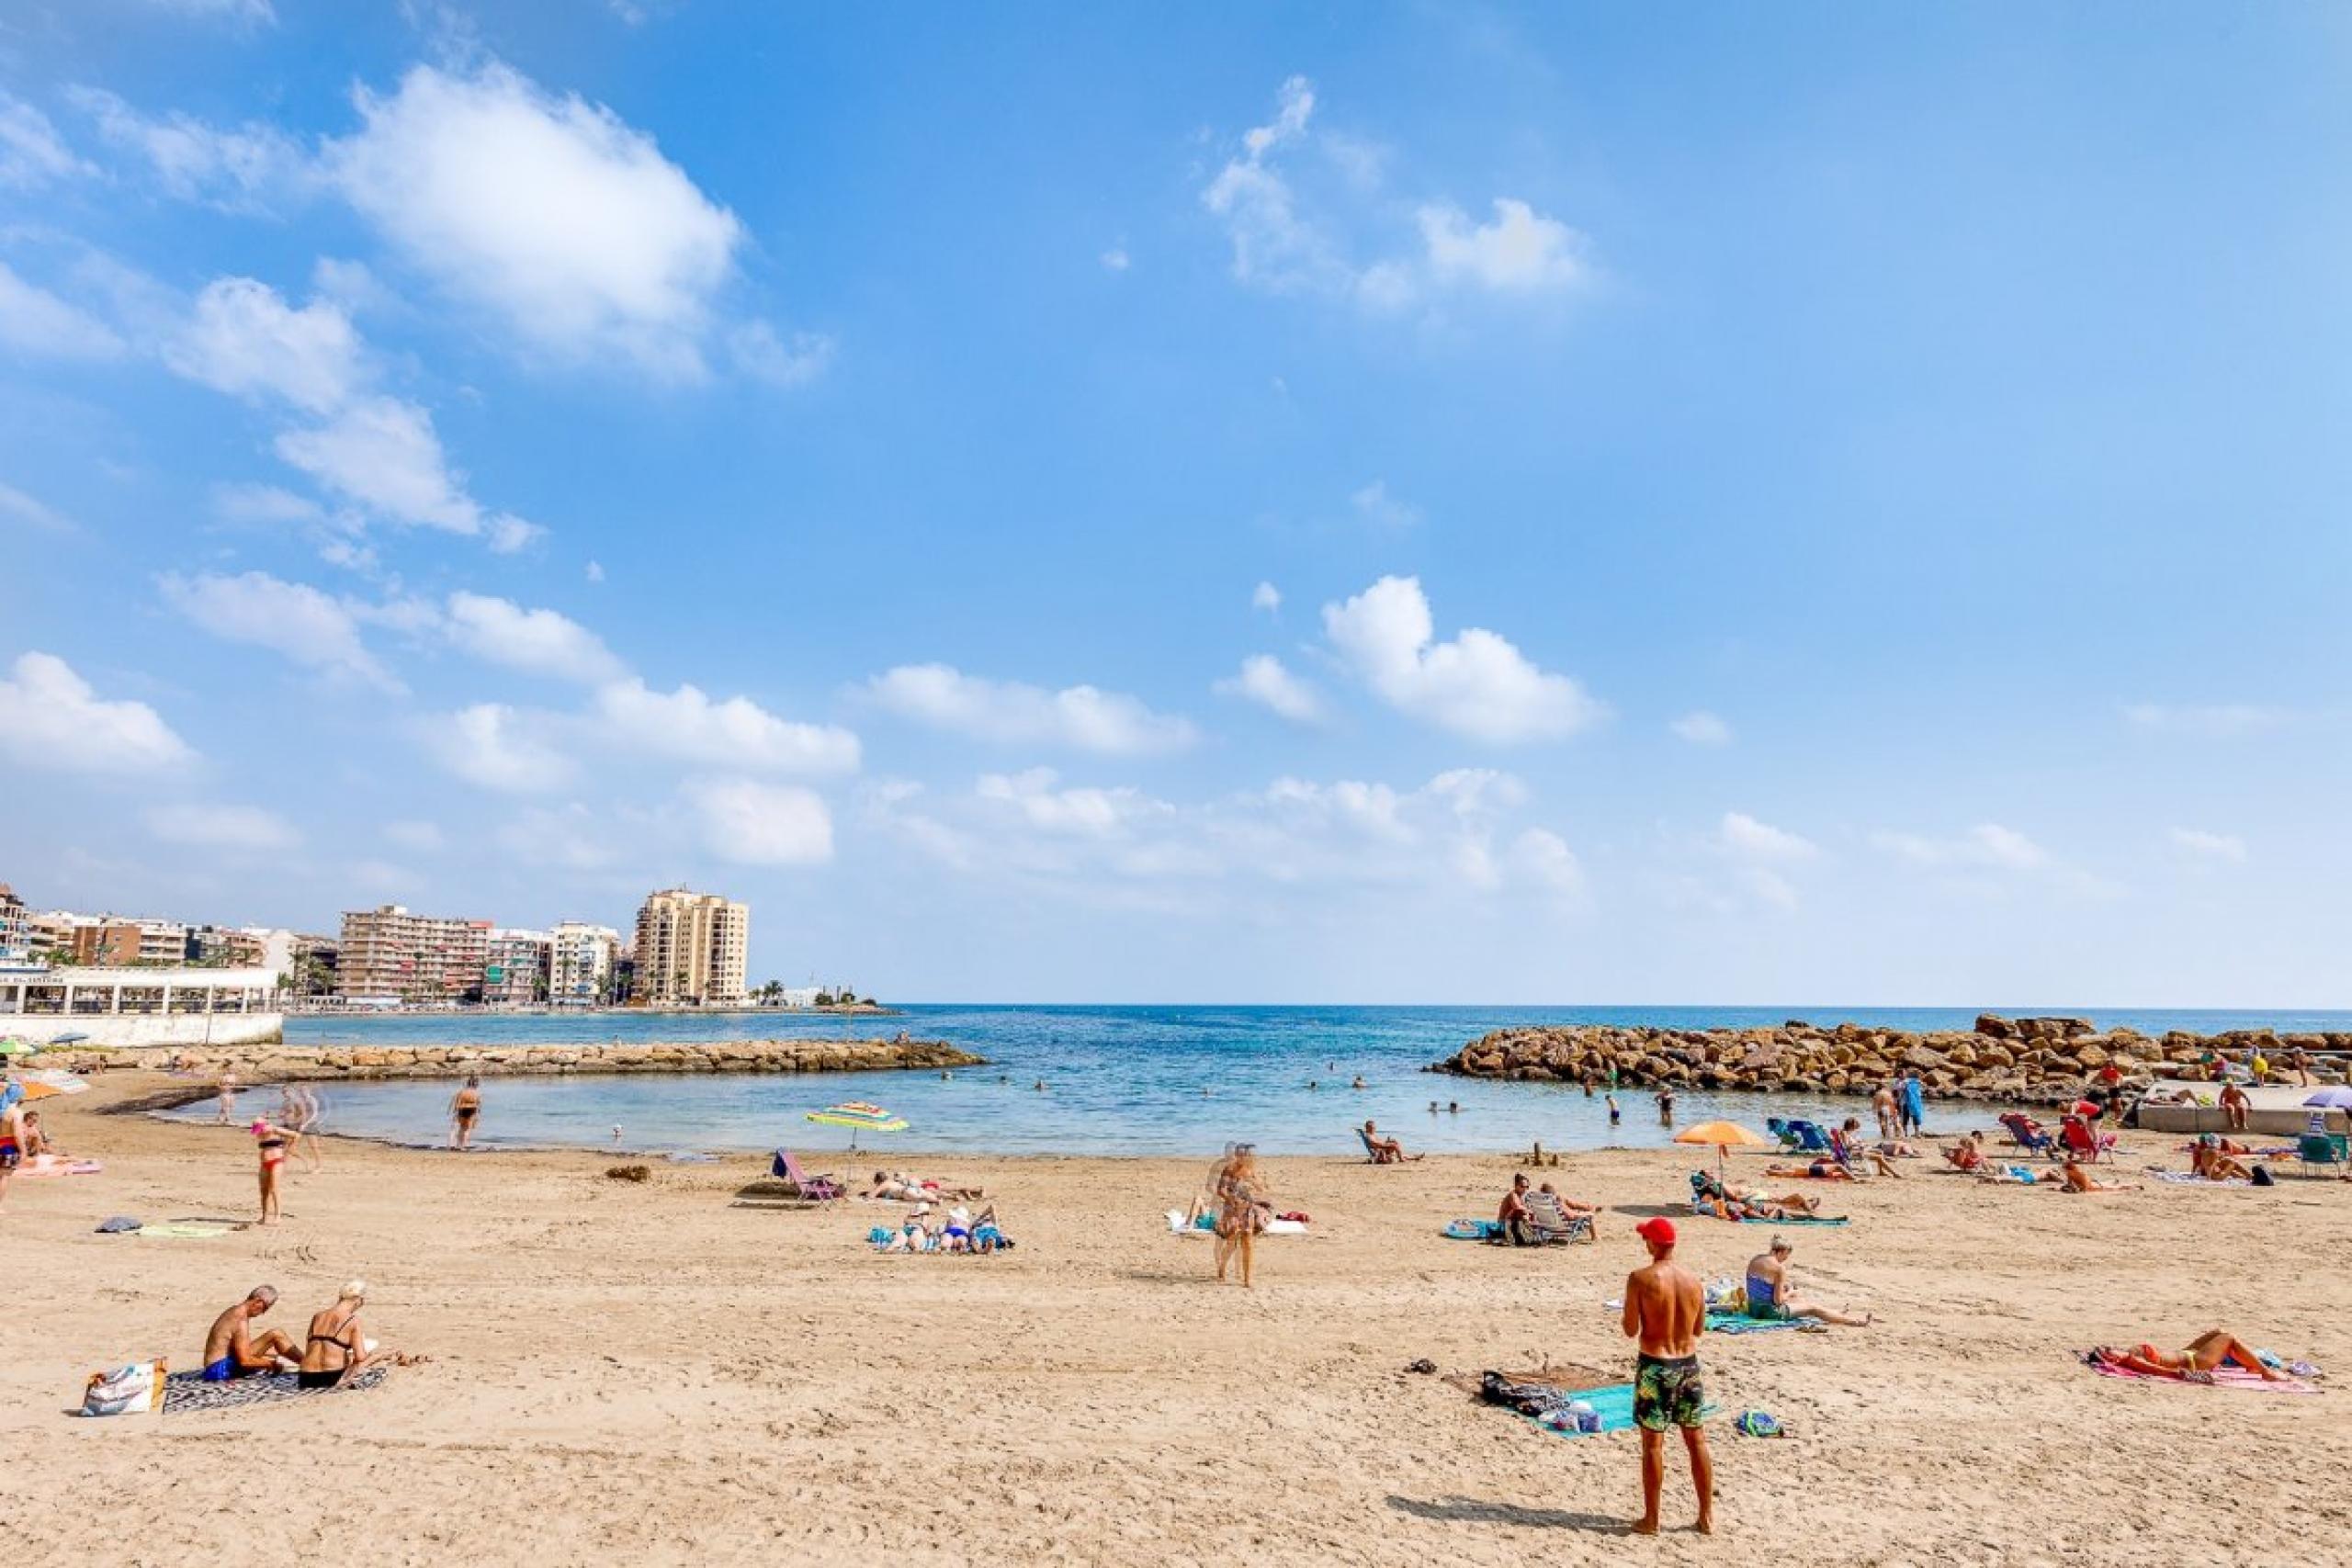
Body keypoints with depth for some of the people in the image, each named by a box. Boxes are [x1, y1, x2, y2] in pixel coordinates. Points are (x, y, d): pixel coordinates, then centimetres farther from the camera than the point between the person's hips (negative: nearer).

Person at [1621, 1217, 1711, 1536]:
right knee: (1697, 1441, 15)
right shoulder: (1694, 1280, 0)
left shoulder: (1640, 1279, -15)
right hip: (1688, 1363, 5)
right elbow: (1699, 1328, 11)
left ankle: (1651, 1520, 12)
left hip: (1655, 1366, -5)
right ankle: (1707, 1516, 24)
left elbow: (1631, 1331, -12)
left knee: (1653, 1443, 5)